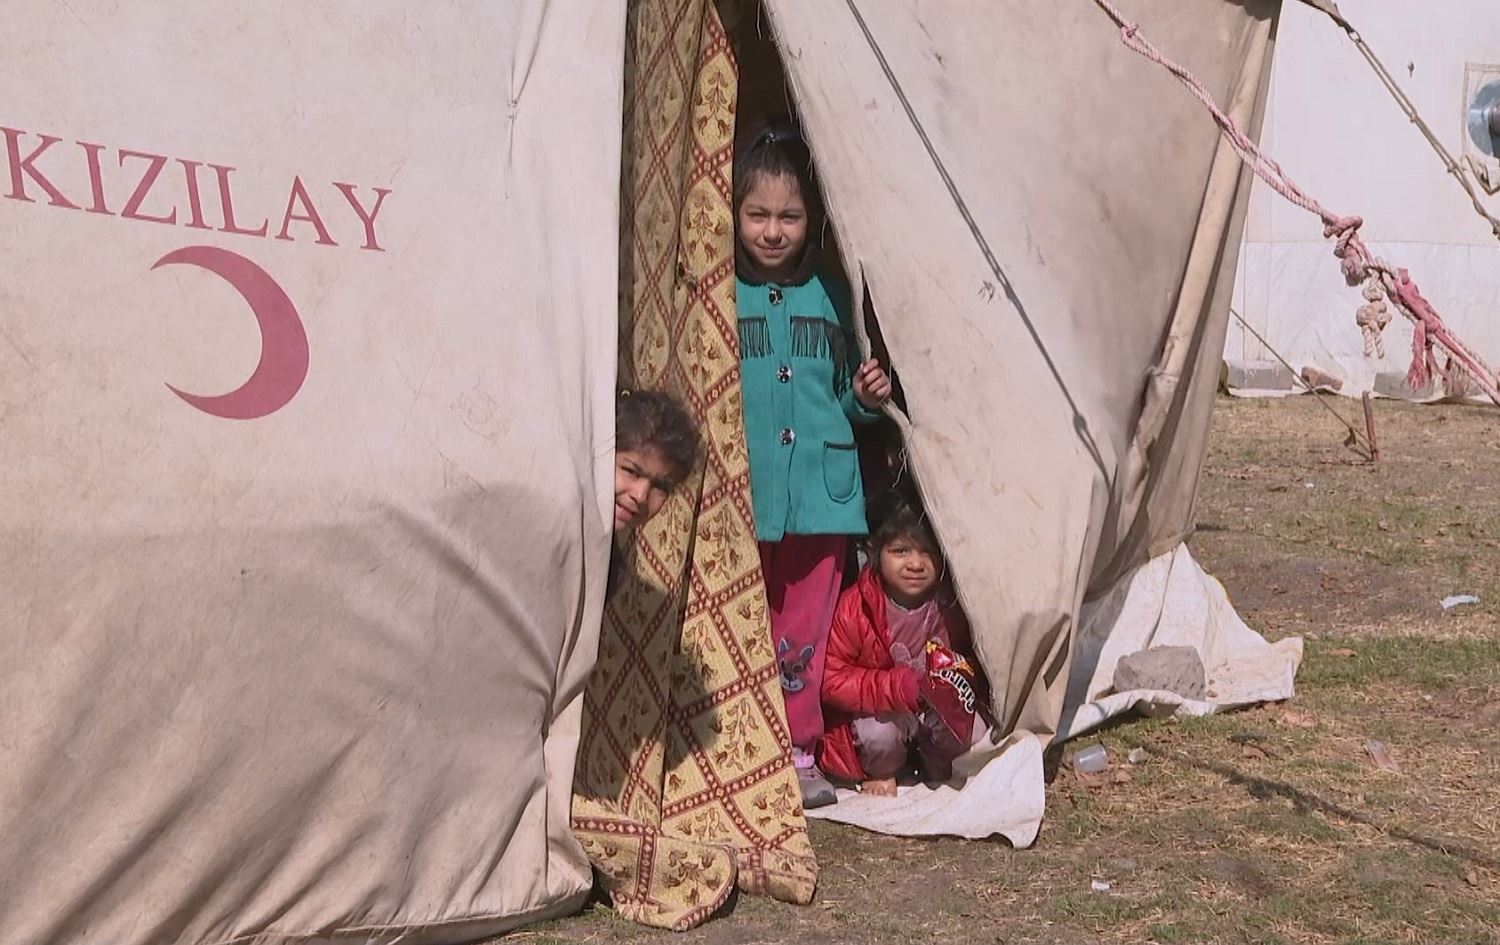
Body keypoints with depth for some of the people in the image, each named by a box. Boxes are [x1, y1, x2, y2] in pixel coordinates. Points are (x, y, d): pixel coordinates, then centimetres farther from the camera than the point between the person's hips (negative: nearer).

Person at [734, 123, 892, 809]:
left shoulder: (830, 296, 11)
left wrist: (866, 398, 0)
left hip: (819, 496, 3)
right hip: (738, 500, -3)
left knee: (803, 635, 9)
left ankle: (798, 751, 21)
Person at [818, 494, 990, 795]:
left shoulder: (951, 605, -10)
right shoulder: (855, 607, -19)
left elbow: (972, 667, 3)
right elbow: (830, 680, -19)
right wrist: (899, 687, -30)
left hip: (936, 710, 3)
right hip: (872, 712, -2)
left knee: (972, 733, -23)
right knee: (881, 731, -33)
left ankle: (937, 769, 10)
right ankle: (882, 772, 2)